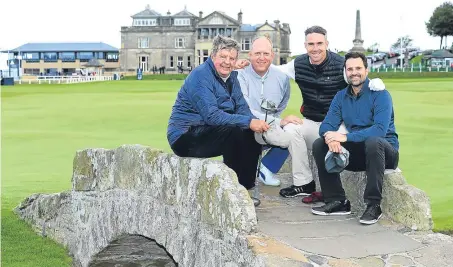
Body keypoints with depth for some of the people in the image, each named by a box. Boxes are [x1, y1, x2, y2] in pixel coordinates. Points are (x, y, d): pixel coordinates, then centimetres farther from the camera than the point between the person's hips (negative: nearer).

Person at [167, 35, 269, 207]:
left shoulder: (231, 77, 10)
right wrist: (248, 122, -32)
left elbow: (242, 108, 3)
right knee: (234, 131, -27)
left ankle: (244, 188, 4)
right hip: (185, 137, -9)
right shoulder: (200, 76, -18)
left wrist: (256, 123, -19)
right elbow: (211, 115, -28)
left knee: (251, 135, -1)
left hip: (205, 132, 9)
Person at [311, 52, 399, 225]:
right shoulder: (341, 97, 5)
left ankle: (374, 206, -28)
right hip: (356, 152, 6)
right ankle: (337, 201, -6)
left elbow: (380, 130, -26)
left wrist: (346, 137, -33)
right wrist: (330, 137, -29)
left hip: (384, 152, -5)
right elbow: (327, 125, -3)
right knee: (319, 145, -11)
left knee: (373, 141, -38)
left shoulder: (380, 94, -13)